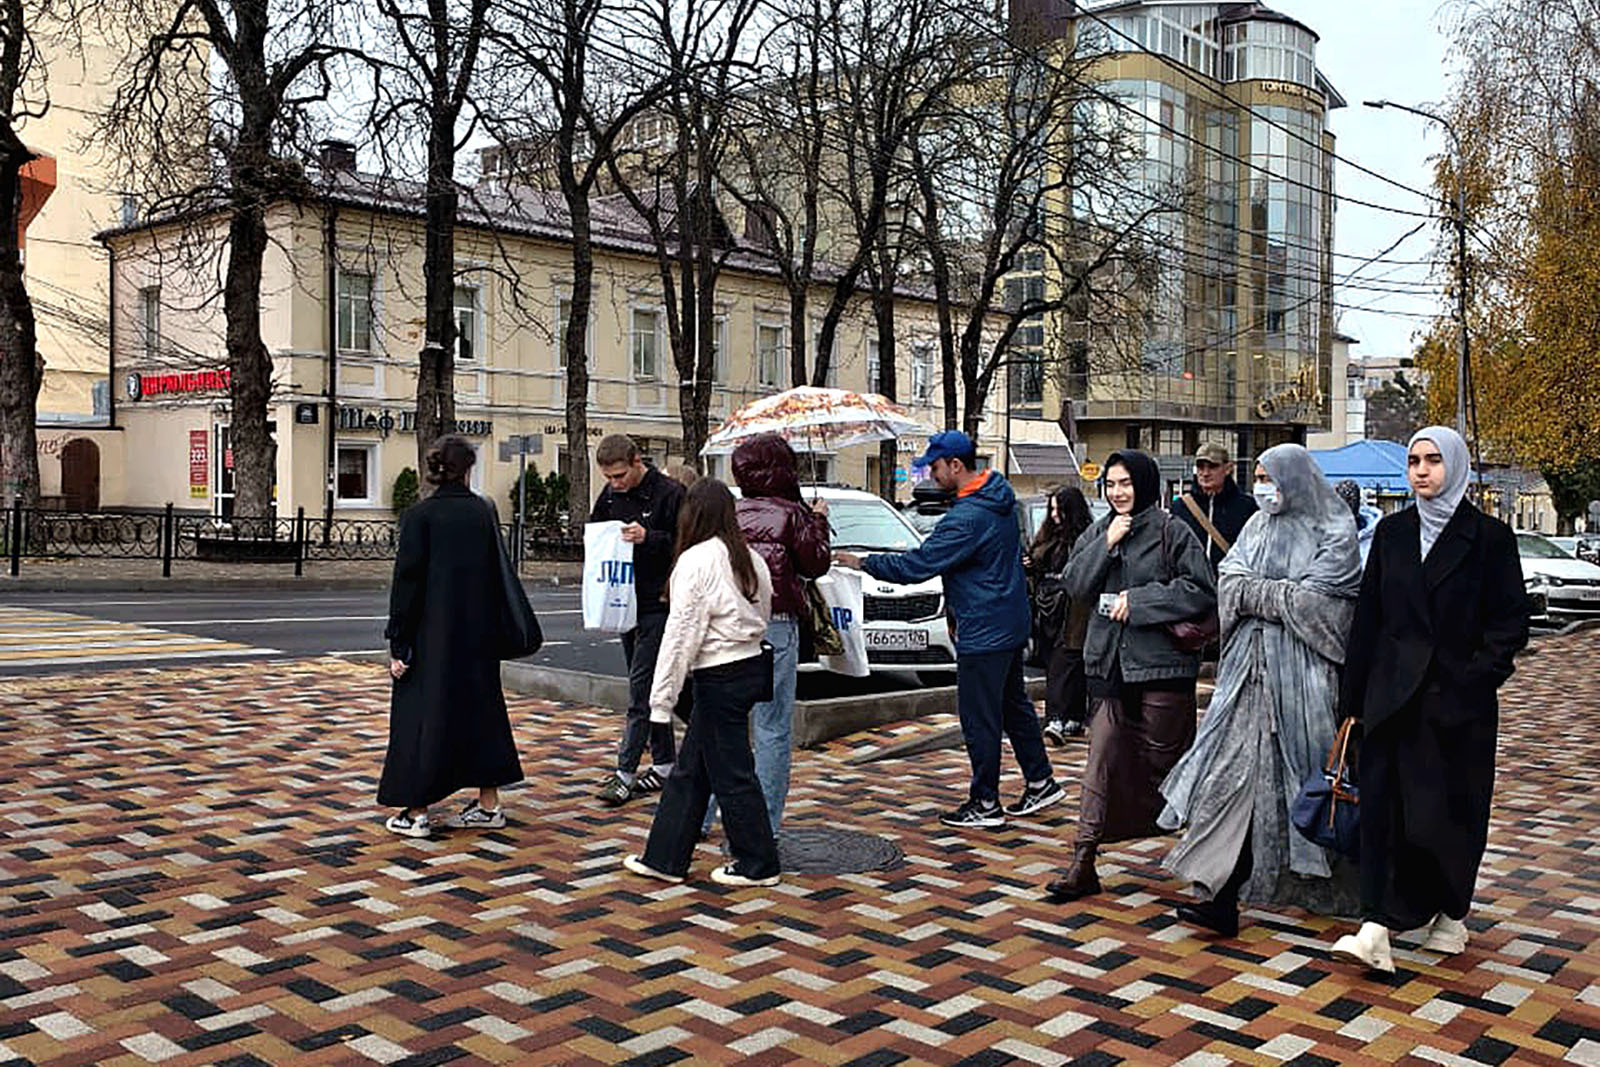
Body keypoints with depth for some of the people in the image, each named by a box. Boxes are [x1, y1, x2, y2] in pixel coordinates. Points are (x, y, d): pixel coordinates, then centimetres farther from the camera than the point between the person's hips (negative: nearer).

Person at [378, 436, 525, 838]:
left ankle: (416, 812, 7)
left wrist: (399, 643, -7)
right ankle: (489, 805, 19)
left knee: (423, 712, 4)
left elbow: (407, 581, -11)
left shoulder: (420, 515, -9)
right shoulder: (484, 511, 1)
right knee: (479, 706, 14)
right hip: (478, 635, 4)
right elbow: (498, 574, 4)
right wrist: (494, 629, 12)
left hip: (431, 633, -4)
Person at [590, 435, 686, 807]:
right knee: (649, 685, 13)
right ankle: (664, 763, 23)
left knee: (641, 687, -8)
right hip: (625, 602, 7)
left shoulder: (670, 493, -11)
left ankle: (625, 771, -5)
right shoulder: (610, 494, 10)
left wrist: (649, 538, -26)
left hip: (658, 604, -7)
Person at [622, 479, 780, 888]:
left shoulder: (696, 561, -15)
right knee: (690, 770, 15)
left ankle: (757, 864, 14)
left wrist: (662, 697, -12)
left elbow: (682, 633, -16)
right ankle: (664, 857, 23)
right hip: (752, 666, 9)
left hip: (720, 678, -9)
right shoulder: (750, 558, 10)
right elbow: (764, 614, 12)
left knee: (732, 774, 3)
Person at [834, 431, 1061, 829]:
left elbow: (918, 565, -23)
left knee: (979, 718, 0)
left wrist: (863, 562, -14)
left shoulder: (968, 518, -24)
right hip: (1012, 624, 10)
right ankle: (1040, 782, 28)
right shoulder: (1001, 497, 6)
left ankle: (985, 804, 9)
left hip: (984, 632, -10)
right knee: (1014, 705, 20)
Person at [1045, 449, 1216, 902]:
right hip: (1110, 664, 4)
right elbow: (1074, 585, 3)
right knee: (1103, 759, 1)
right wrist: (1106, 545, -9)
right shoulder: (1096, 533, 13)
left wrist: (1137, 601, -12)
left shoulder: (1172, 532, -4)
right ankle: (1082, 864, 2)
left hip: (1162, 665, -4)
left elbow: (1201, 592, -10)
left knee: (1164, 760, 4)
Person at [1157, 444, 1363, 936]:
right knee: (1238, 767, -2)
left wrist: (1258, 593, -7)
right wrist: (1283, 595, -12)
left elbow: (1318, 602, -13)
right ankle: (1223, 896, -1)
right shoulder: (1257, 526, 15)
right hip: (1251, 666, 5)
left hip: (1303, 671, -5)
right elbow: (1229, 583, 3)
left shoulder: (1333, 532, -2)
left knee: (1293, 773, 0)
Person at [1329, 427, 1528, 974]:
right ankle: (1377, 929, -7)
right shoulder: (1391, 532, 8)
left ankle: (1451, 916, 27)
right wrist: (1353, 696, 6)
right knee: (1385, 805, -4)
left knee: (1453, 809, 7)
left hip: (1459, 700, -2)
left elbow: (1511, 622, -2)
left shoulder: (1489, 537, -1)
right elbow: (1368, 616, 8)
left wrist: (1477, 677, -14)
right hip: (1394, 696, 3)